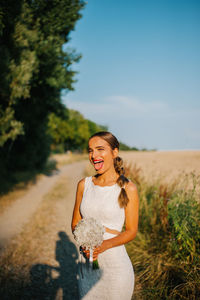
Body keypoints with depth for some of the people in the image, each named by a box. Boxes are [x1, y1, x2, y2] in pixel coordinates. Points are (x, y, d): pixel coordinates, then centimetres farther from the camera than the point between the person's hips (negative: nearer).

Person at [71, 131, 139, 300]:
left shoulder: (128, 189, -10)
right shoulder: (84, 184, 2)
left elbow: (131, 231, -6)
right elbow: (75, 222, 8)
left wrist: (104, 245, -22)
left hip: (115, 266, -4)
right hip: (86, 266, 4)